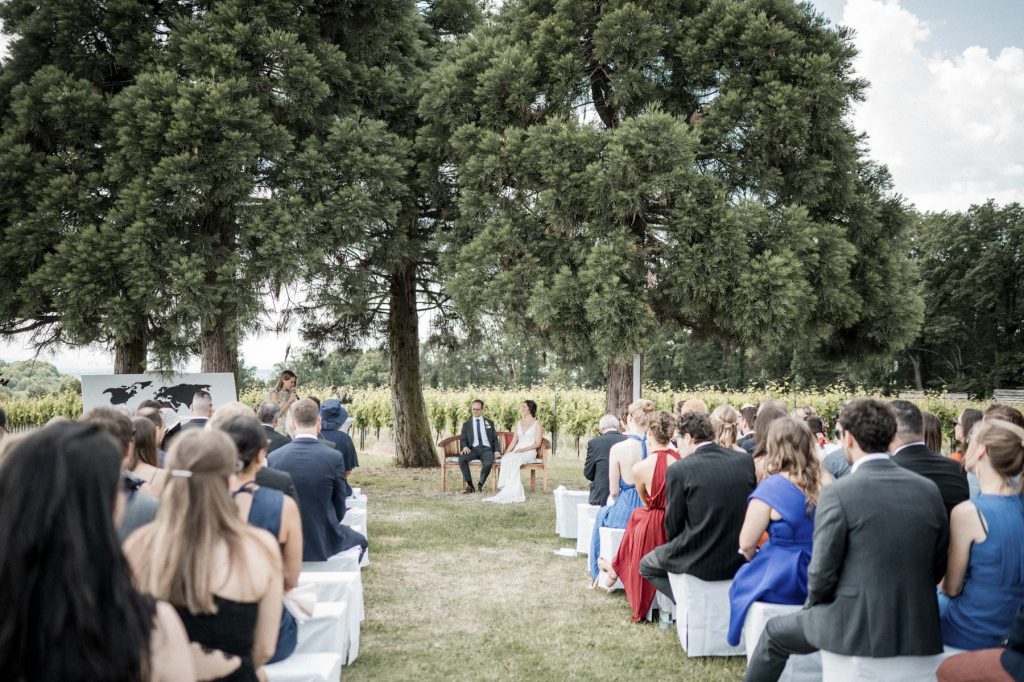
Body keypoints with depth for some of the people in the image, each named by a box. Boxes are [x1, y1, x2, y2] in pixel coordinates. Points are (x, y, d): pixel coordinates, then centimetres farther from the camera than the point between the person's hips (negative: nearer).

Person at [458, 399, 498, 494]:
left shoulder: (489, 423, 19)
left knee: (489, 462, -37)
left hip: (486, 449, -1)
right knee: (461, 458, -33)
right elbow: (463, 439, 12)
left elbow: (495, 439, 17)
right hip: (473, 449, 1)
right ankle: (470, 485, -21)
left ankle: (480, 484, -11)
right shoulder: (466, 425, 18)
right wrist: (465, 447, -12)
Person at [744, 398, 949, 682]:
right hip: (920, 631, 5)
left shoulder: (838, 493, -16)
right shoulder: (930, 490, -1)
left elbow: (822, 573, -12)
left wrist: (812, 605, 8)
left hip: (855, 626, -5)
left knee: (775, 632, 20)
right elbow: (938, 567, 8)